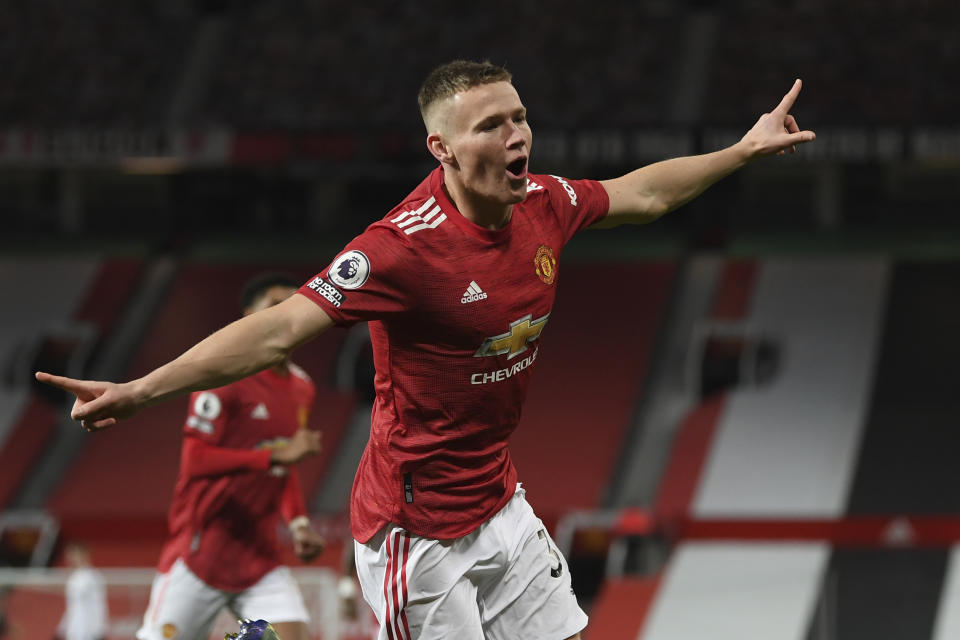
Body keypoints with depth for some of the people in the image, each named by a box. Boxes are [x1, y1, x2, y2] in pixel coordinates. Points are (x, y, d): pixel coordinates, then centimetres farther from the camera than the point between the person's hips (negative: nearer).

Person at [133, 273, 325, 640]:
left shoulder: (301, 387, 12)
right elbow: (195, 461, -20)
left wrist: (298, 523, 8)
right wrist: (276, 455, -25)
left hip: (260, 556, 6)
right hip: (202, 549, -6)